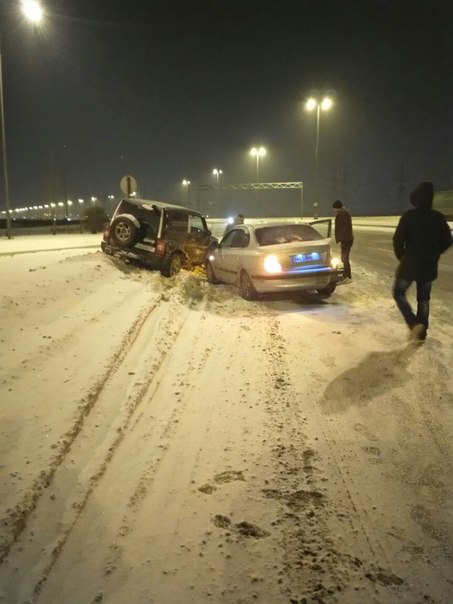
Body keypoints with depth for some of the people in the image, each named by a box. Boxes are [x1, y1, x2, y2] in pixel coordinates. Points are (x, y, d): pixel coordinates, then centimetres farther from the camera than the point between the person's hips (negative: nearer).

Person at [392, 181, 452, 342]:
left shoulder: (408, 216, -13)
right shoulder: (438, 217, 0)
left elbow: (398, 240, -15)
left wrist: (401, 257, 2)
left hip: (410, 264, -4)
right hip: (429, 266, 4)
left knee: (398, 293, 11)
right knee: (423, 298, 16)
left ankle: (414, 324, -7)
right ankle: (421, 333, 17)